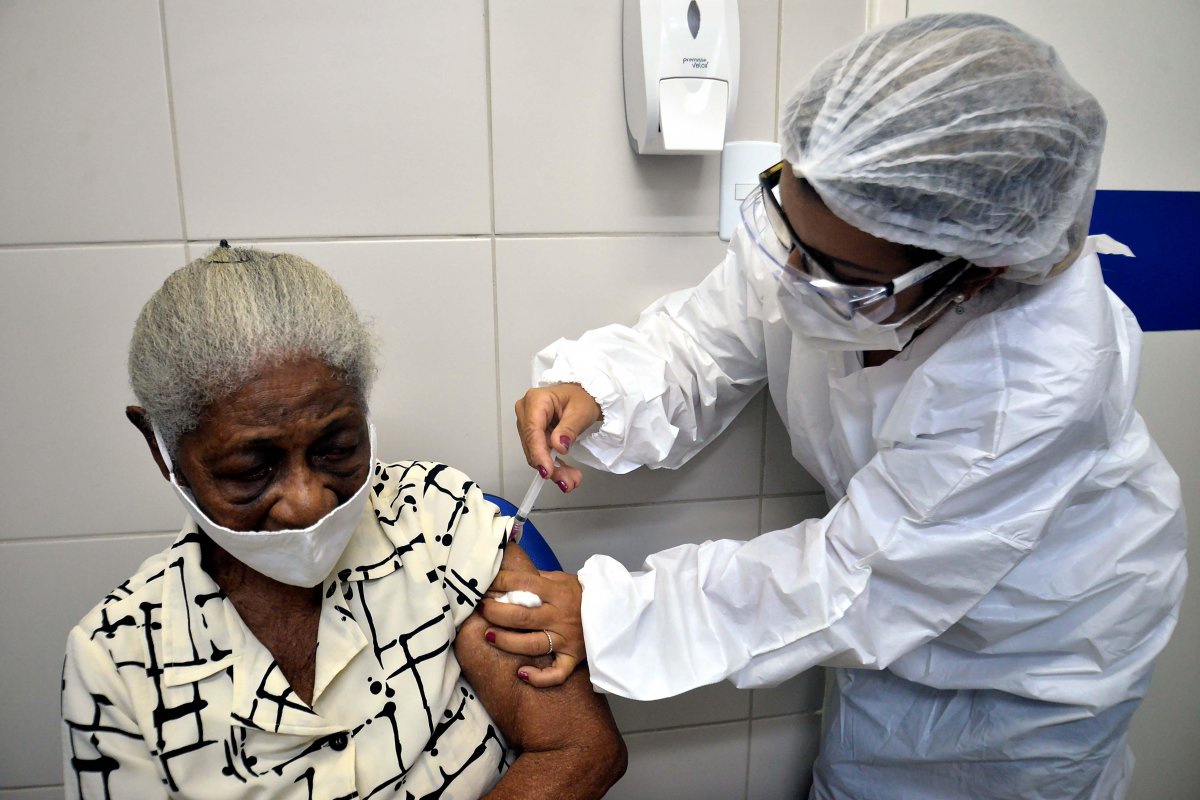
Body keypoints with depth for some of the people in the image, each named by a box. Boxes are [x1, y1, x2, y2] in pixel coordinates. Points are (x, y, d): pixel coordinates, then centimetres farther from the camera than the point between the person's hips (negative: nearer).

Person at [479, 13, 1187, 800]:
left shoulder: (1036, 390, -41)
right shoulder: (811, 230, -27)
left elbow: (851, 580, -34)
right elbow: (700, 348, -11)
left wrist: (610, 615, -33)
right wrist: (596, 389, -33)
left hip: (1036, 647, -4)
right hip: (898, 599, 5)